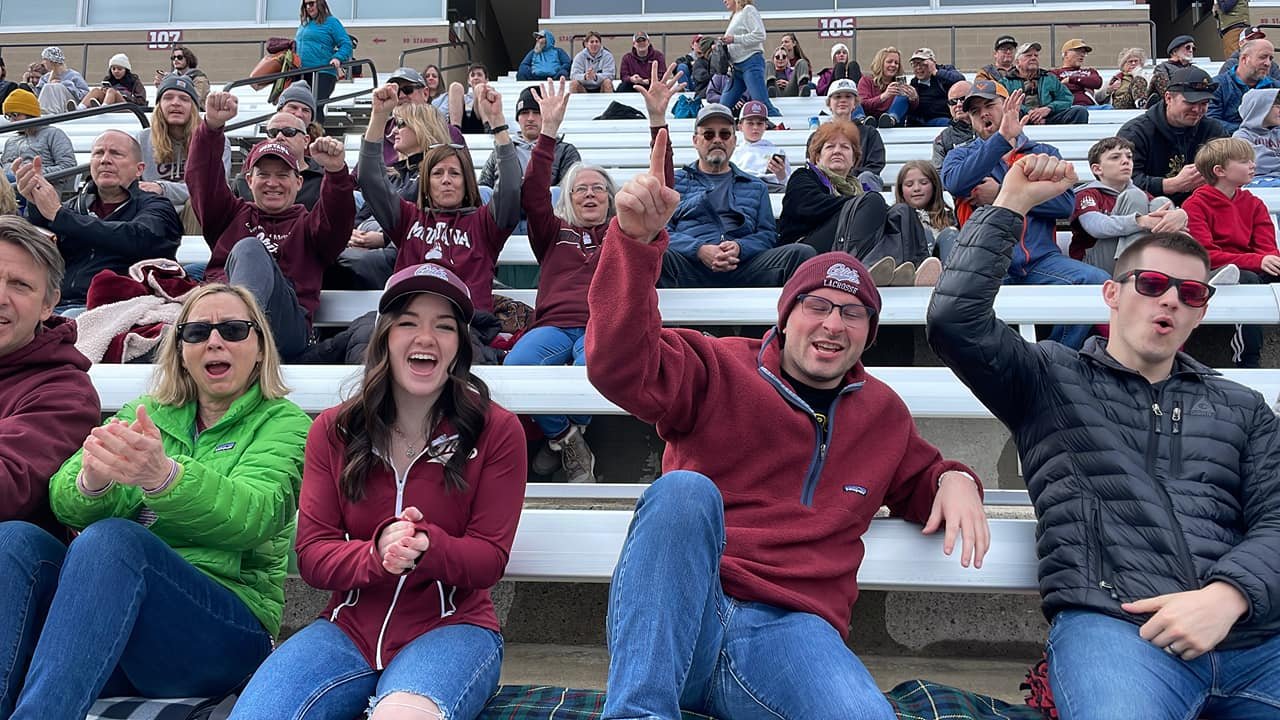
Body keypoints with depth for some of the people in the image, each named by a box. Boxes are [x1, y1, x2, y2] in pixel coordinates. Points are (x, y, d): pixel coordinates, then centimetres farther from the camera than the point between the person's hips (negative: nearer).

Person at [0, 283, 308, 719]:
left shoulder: (283, 423, 7)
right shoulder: (142, 415, 21)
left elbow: (249, 516, -15)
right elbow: (66, 502, 3)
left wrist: (162, 476, -36)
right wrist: (92, 480, -24)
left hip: (226, 629, -4)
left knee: (114, 540, -31)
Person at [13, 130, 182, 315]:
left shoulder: (155, 207, 11)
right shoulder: (73, 207, 22)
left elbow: (136, 239, -13)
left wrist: (58, 214, -11)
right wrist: (35, 205, -11)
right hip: (56, 306, 4)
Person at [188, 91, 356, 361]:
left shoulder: (306, 224, 28)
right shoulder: (234, 215, 33)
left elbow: (337, 221, 4)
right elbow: (201, 177, 16)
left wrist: (336, 172, -17)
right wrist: (212, 126, -3)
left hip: (287, 324, -1)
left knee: (249, 249, -29)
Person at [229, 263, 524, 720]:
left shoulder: (497, 430, -2)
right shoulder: (332, 430, 7)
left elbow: (490, 558, -4)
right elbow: (311, 555, 1)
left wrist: (425, 547, -27)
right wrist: (376, 554, -22)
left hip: (452, 627, -3)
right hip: (349, 628, 4)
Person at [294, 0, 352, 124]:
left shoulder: (331, 21, 1)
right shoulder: (304, 24, 21)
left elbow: (347, 44, -5)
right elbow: (296, 43, 35)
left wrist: (338, 58, -20)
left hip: (322, 73, -7)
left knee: (316, 106, -13)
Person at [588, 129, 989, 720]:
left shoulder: (883, 412, 19)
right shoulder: (719, 369, 5)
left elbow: (917, 483, 36)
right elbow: (621, 366, -12)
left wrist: (954, 480, 10)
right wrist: (637, 240, -24)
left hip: (791, 629, 2)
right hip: (676, 616, -1)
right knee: (686, 489, -34)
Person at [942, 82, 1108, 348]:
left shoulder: (1045, 153, 23)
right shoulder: (961, 155, 20)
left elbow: (1066, 203, 5)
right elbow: (954, 183, -6)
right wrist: (1002, 137, -11)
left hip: (1041, 258, 2)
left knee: (1097, 281, -26)